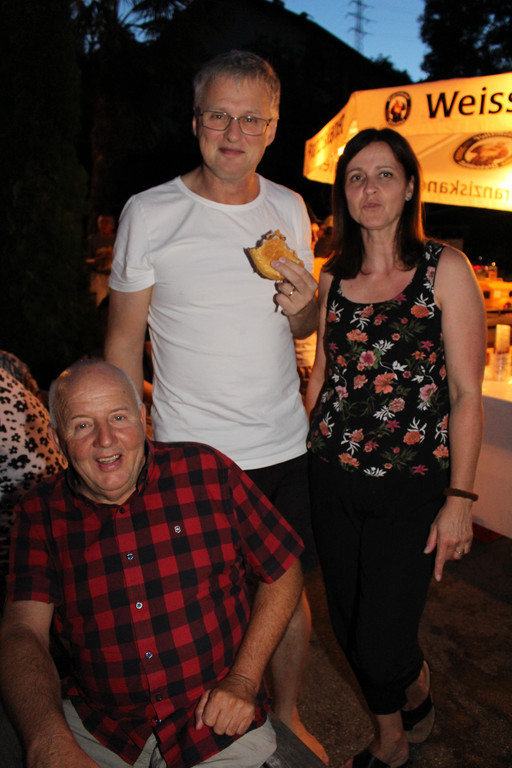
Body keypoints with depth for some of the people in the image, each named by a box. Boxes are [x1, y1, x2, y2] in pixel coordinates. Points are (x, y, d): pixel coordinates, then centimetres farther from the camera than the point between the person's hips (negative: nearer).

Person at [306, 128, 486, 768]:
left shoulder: (445, 269, -6)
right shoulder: (333, 275, 7)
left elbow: (466, 393, -8)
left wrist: (459, 498, -11)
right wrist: (303, 457, 10)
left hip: (411, 485, -4)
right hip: (333, 481, 4)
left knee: (382, 646, -2)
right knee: (351, 633, 15)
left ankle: (418, 686, 38)